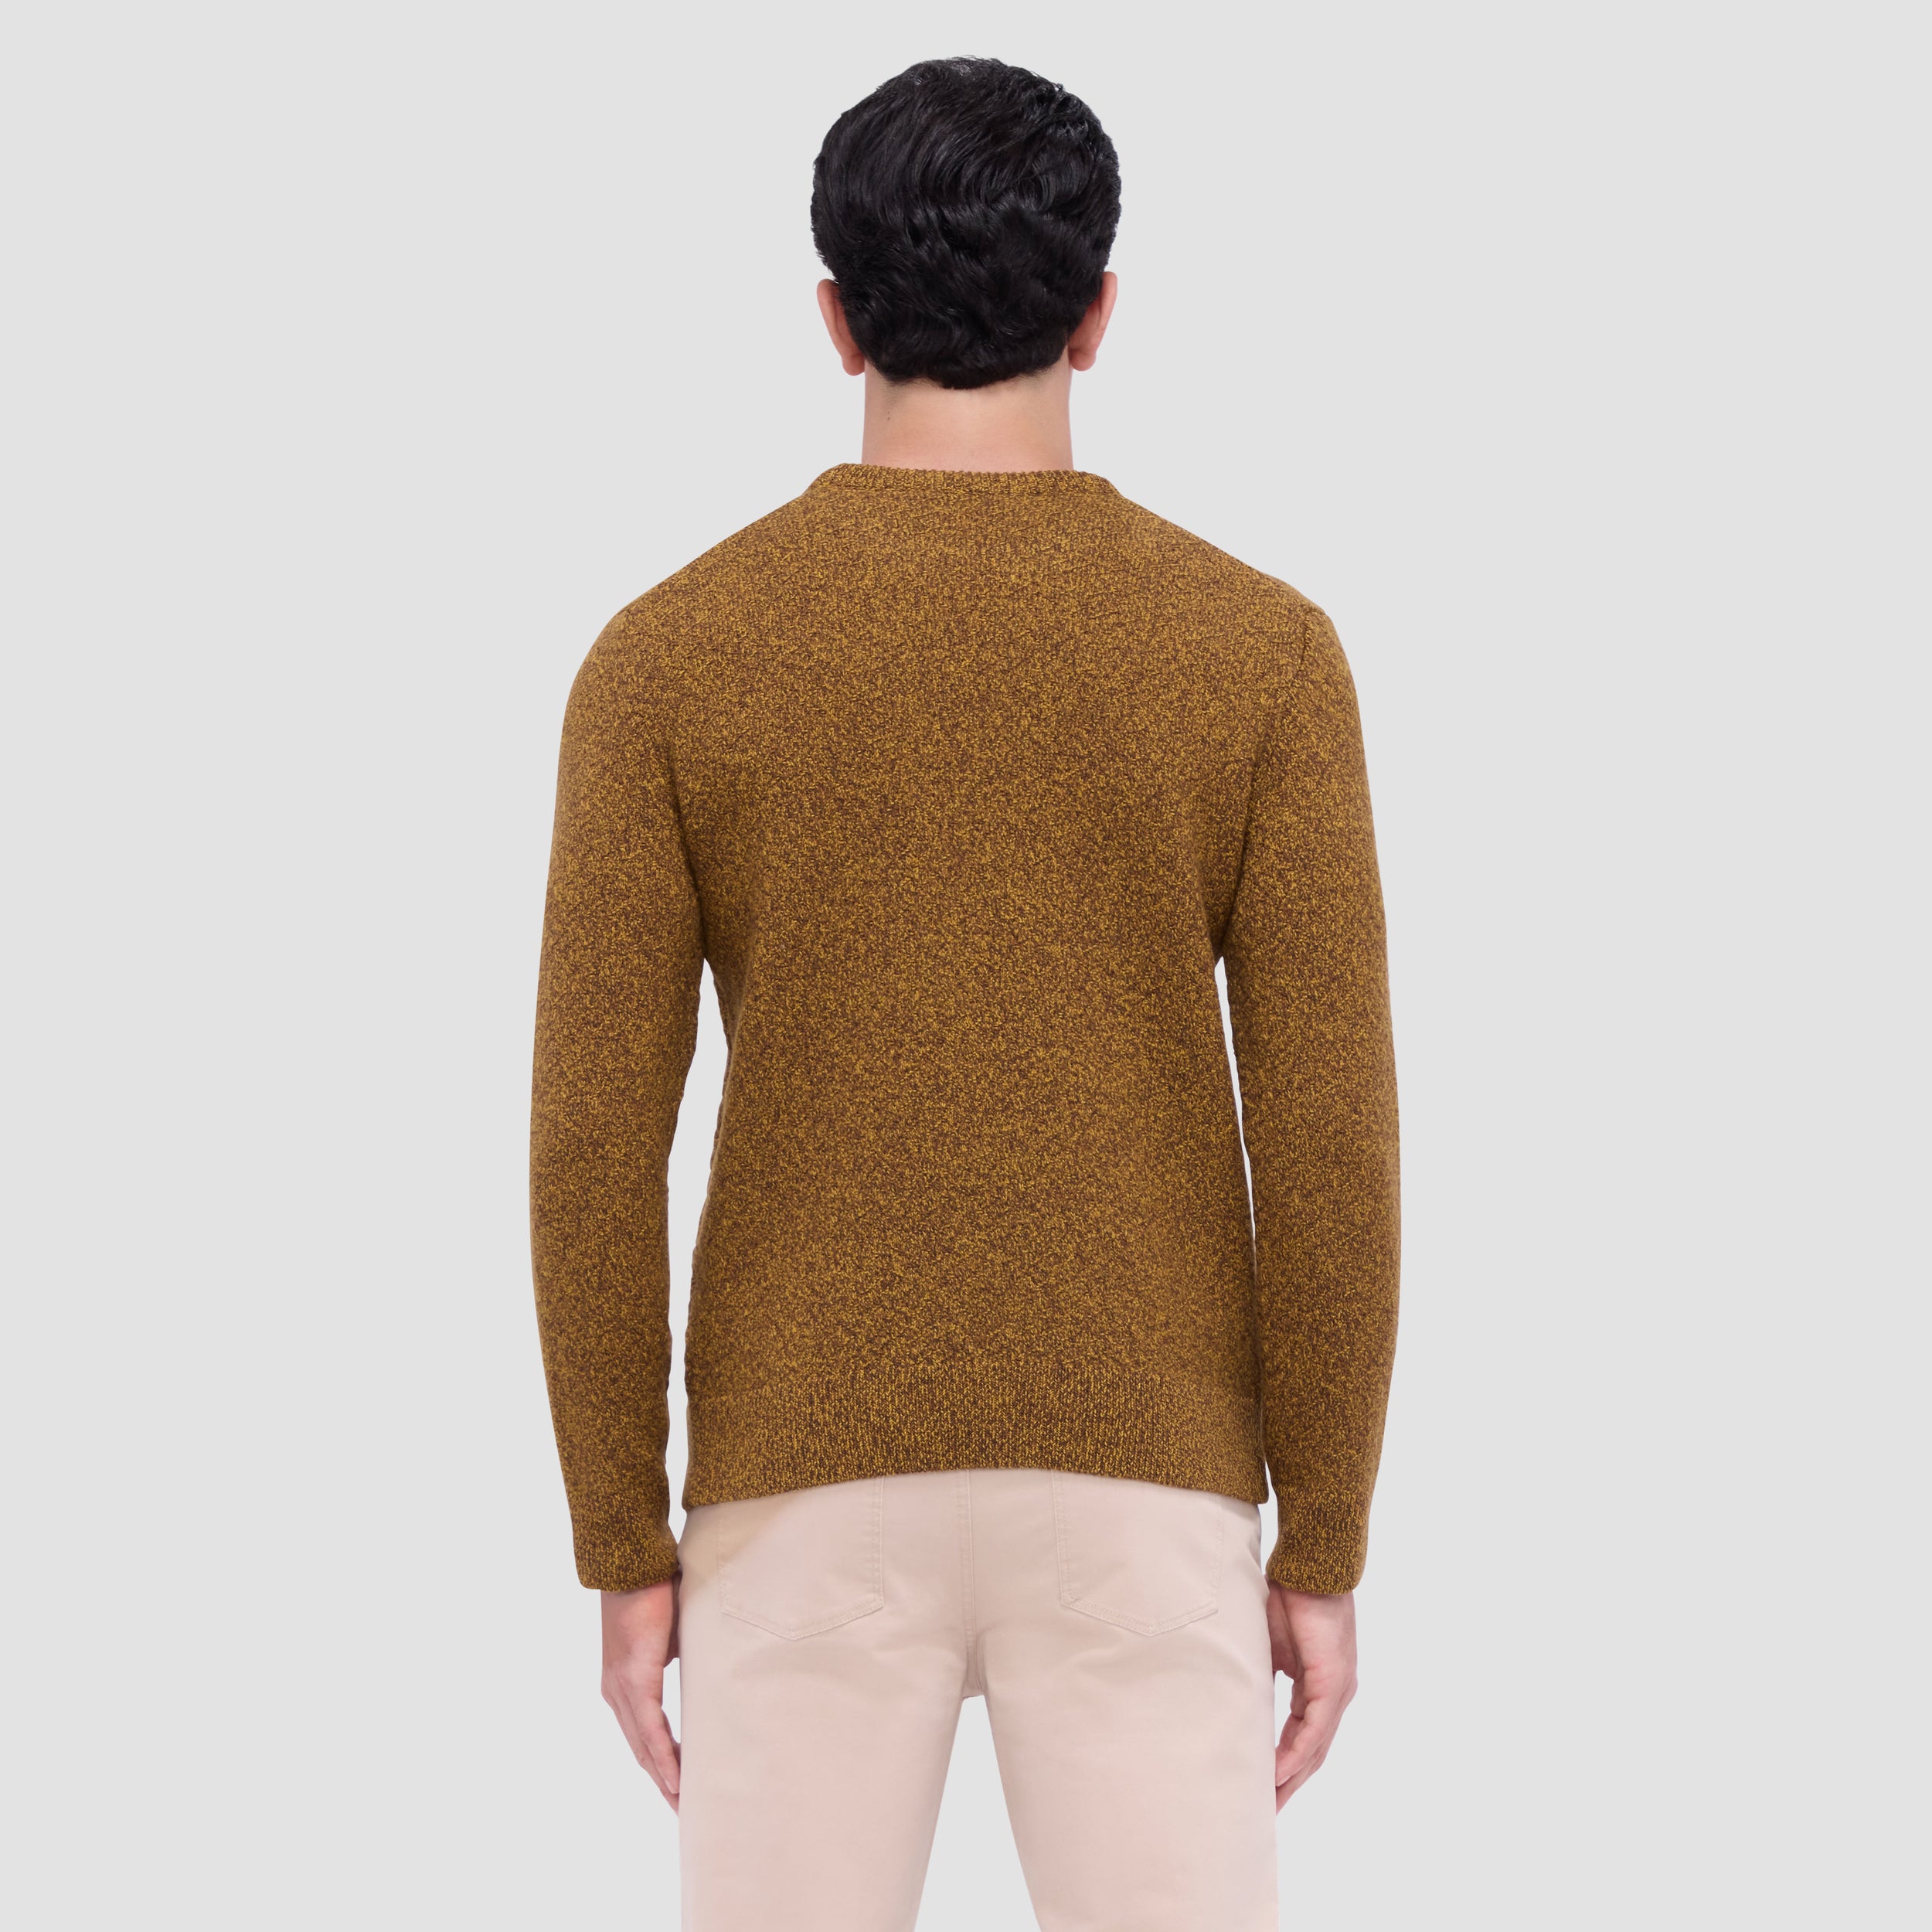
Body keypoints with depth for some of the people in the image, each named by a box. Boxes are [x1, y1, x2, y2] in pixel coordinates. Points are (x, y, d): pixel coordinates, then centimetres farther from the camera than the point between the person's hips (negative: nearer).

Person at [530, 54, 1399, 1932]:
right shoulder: (1262, 649, -5)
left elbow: (591, 1144, -6)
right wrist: (1327, 1550, 3)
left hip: (811, 1499, 0)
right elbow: (1330, 1143, -7)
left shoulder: (663, 657, -4)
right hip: (1135, 1498, 0)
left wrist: (623, 1555, 4)